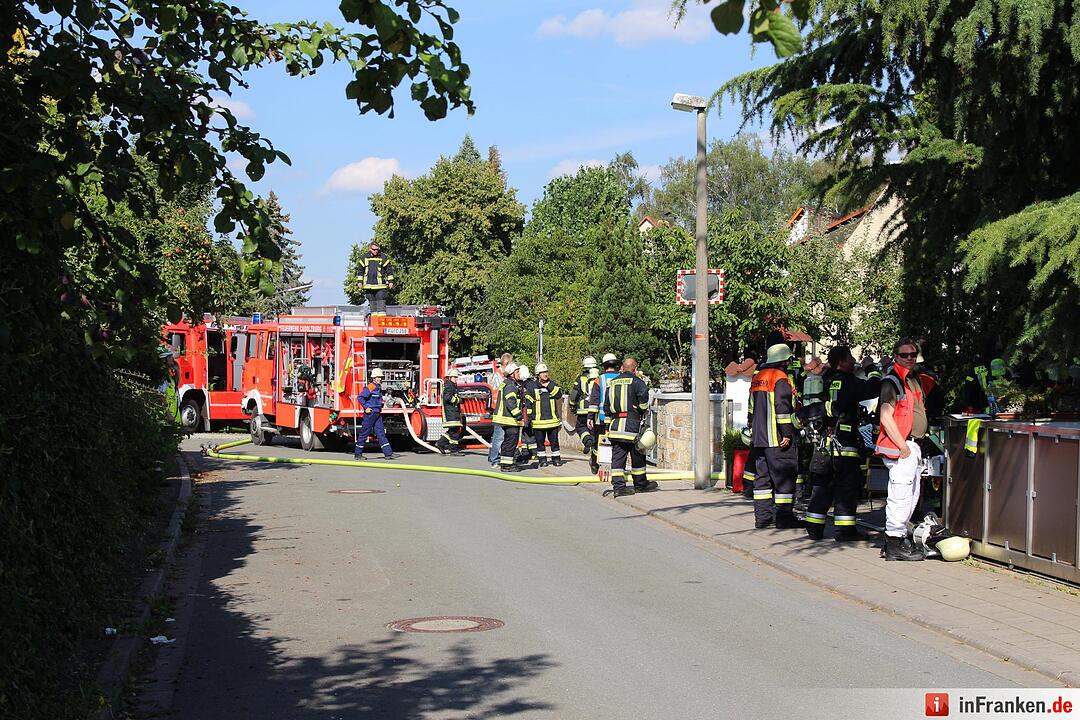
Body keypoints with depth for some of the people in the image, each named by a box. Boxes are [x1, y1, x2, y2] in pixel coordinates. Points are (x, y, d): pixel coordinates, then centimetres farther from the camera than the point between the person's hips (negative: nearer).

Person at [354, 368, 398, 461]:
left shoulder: (379, 388, 13)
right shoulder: (370, 387, -14)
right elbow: (360, 397, -19)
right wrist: (366, 407, -18)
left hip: (377, 414, 9)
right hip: (370, 413, -8)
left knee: (381, 433, 4)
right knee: (364, 433, 0)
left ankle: (388, 453, -1)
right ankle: (358, 454, 8)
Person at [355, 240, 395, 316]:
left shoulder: (383, 258, 1)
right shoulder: (364, 258, 7)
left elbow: (389, 270, 6)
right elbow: (360, 271, 15)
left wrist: (390, 282, 3)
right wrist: (360, 282, 11)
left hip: (380, 286, -3)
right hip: (369, 286, 3)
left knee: (381, 303, -9)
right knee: (372, 304, 7)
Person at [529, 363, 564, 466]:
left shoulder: (552, 384, 7)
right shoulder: (532, 387, 1)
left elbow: (559, 394, -9)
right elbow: (528, 403, 5)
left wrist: (549, 385, -14)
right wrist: (529, 418, 3)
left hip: (552, 419, 1)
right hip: (538, 420, -1)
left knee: (554, 440, 4)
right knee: (540, 441, 5)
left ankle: (556, 458, 14)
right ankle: (542, 459, 15)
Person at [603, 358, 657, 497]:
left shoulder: (612, 383, 16)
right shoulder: (636, 381, -3)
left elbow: (606, 405, 18)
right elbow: (644, 396, -21)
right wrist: (642, 412, -4)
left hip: (614, 424, 5)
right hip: (632, 423, -5)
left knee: (617, 456, 3)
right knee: (637, 455, 9)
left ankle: (618, 486, -4)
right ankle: (640, 484, 21)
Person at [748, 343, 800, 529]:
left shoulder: (757, 378, 15)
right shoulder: (781, 378, -11)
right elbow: (783, 408, -19)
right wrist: (787, 433, -17)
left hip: (758, 438, 8)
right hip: (778, 439, -8)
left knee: (762, 476, 11)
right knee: (784, 478, -2)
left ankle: (762, 517, 11)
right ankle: (784, 517, -1)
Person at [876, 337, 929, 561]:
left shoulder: (914, 380, 18)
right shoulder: (891, 382, -12)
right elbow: (886, 418, -20)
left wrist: (916, 445, 19)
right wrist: (903, 447, -20)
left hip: (912, 447, 10)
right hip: (900, 447, -10)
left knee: (911, 497, 15)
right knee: (900, 497, -9)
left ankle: (899, 538, 24)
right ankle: (895, 545, -5)